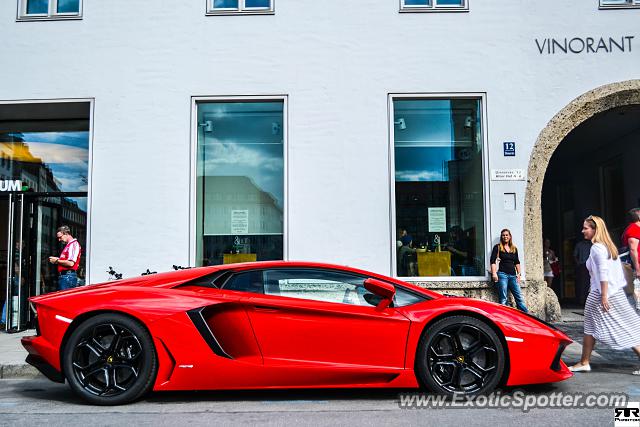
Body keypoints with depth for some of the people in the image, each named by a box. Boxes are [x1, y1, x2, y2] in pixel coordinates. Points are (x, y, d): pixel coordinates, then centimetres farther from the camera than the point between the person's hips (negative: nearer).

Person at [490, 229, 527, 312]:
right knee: (503, 299, -4)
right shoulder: (497, 247, 3)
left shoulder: (514, 248, 17)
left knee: (519, 297, 0)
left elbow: (517, 262, 20)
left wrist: (518, 274, 11)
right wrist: (494, 273, -14)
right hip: (502, 274, -4)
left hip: (512, 275, 4)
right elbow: (493, 261, -4)